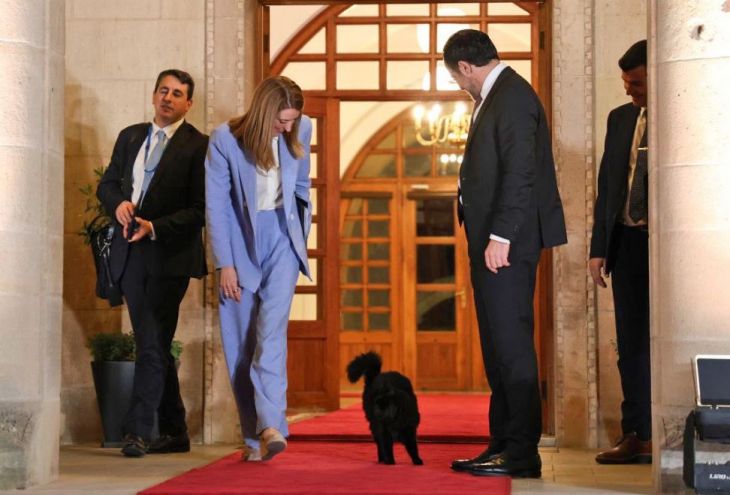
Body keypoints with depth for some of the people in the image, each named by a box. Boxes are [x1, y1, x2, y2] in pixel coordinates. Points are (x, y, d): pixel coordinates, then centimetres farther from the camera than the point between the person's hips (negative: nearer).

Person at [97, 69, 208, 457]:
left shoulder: (197, 146, -4)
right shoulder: (130, 137, 15)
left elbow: (200, 209, -9)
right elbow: (107, 184, 19)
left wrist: (155, 227, -19)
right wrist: (118, 204, -4)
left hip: (169, 255, -6)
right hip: (130, 254, 6)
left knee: (153, 344, -10)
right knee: (153, 344, 11)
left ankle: (138, 431, -8)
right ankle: (173, 432, 21)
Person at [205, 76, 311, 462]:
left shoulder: (301, 130, -4)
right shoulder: (224, 140, -12)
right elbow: (216, 206, -9)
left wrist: (301, 236, 14)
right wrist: (225, 264, -11)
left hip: (282, 241, 1)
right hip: (240, 245, -1)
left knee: (271, 329, -18)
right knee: (240, 343, 0)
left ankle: (271, 425, -27)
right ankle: (253, 438, 6)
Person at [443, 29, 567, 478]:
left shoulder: (512, 97, -12)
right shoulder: (496, 97, 19)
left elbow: (519, 174, -20)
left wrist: (500, 236, -22)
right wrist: (486, 238, 15)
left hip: (507, 243, -11)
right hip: (492, 240, 11)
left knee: (511, 343, -8)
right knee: (498, 345, 12)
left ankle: (521, 453, -3)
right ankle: (503, 445, 19)